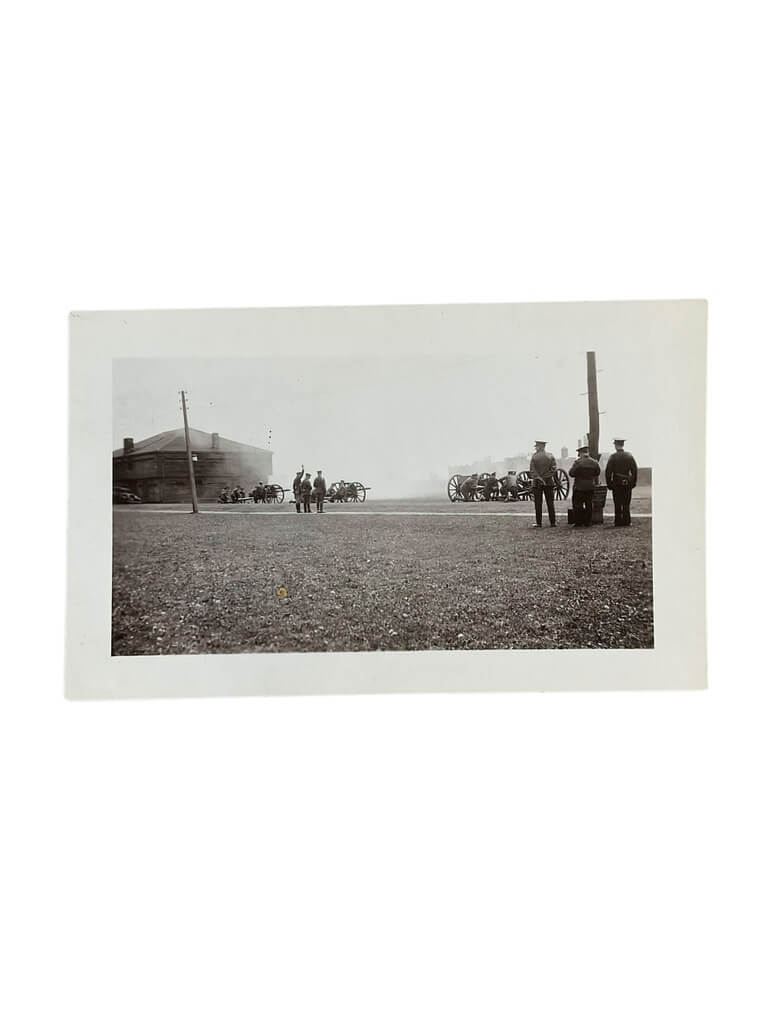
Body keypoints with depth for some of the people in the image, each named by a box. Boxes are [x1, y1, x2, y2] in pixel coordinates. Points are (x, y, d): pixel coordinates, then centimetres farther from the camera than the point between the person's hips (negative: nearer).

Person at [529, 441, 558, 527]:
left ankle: (538, 523, 1)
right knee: (550, 503, 6)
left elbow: (532, 470, -9)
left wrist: (538, 478, -7)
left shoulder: (534, 456, -4)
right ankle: (553, 522, 5)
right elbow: (554, 469, -6)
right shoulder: (550, 455, 1)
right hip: (549, 482, 2)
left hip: (537, 483, -2)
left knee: (538, 503, 2)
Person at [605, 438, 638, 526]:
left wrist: (609, 483, -1)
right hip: (627, 483, 2)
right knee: (626, 503, 8)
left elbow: (608, 471, -9)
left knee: (617, 504, 3)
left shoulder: (613, 457, -7)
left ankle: (618, 522, 3)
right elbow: (634, 470, 4)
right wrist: (634, 482, 11)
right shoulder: (629, 456, 2)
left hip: (616, 483, -2)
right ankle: (627, 521, 7)